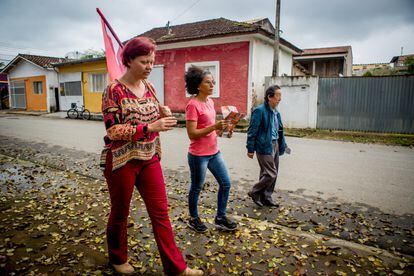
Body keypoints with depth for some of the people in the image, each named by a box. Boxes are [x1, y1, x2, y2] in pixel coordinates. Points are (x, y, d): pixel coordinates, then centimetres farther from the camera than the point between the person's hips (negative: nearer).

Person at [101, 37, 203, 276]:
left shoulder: (149, 87, 6)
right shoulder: (114, 90, -12)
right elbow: (113, 130, -18)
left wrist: (162, 116, -5)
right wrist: (150, 127, -26)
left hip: (150, 159, 5)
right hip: (122, 160, -5)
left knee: (161, 212, 8)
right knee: (120, 213, 14)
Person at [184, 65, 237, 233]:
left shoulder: (210, 102, 8)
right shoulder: (193, 105, -17)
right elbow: (192, 134, -22)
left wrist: (222, 127, 0)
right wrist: (214, 127, -27)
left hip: (214, 152, 8)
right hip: (198, 155, -8)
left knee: (225, 183, 13)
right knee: (197, 188, 10)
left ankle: (220, 218, 29)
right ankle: (194, 219, 32)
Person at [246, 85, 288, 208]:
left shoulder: (276, 112, 11)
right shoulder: (259, 110, -14)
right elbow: (252, 131, -14)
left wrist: (283, 145, 12)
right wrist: (250, 149, -13)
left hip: (275, 146, 9)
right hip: (264, 147, -8)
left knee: (273, 174, 13)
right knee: (271, 174, -6)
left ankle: (266, 198, 27)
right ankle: (254, 192, 14)